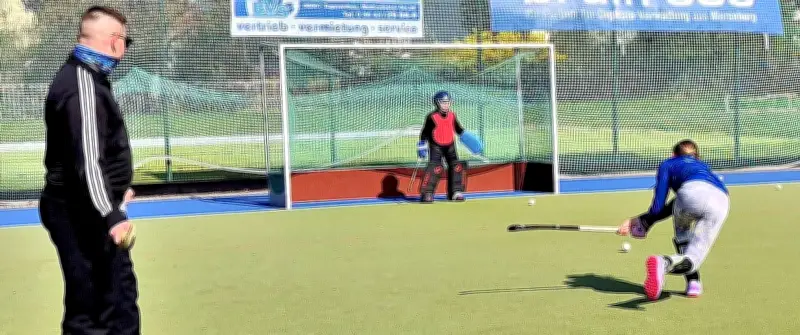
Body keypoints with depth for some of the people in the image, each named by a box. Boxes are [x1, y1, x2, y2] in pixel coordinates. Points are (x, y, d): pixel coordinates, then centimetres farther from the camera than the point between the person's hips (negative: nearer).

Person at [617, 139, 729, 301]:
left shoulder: (668, 164, 30)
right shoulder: (703, 166, 43)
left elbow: (658, 207, 20)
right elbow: (673, 207, 38)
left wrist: (643, 221, 40)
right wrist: (642, 219, 45)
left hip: (693, 192, -3)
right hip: (722, 200, 3)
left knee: (682, 239, 29)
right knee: (695, 255, 6)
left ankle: (693, 281, 14)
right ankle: (665, 262, -24)